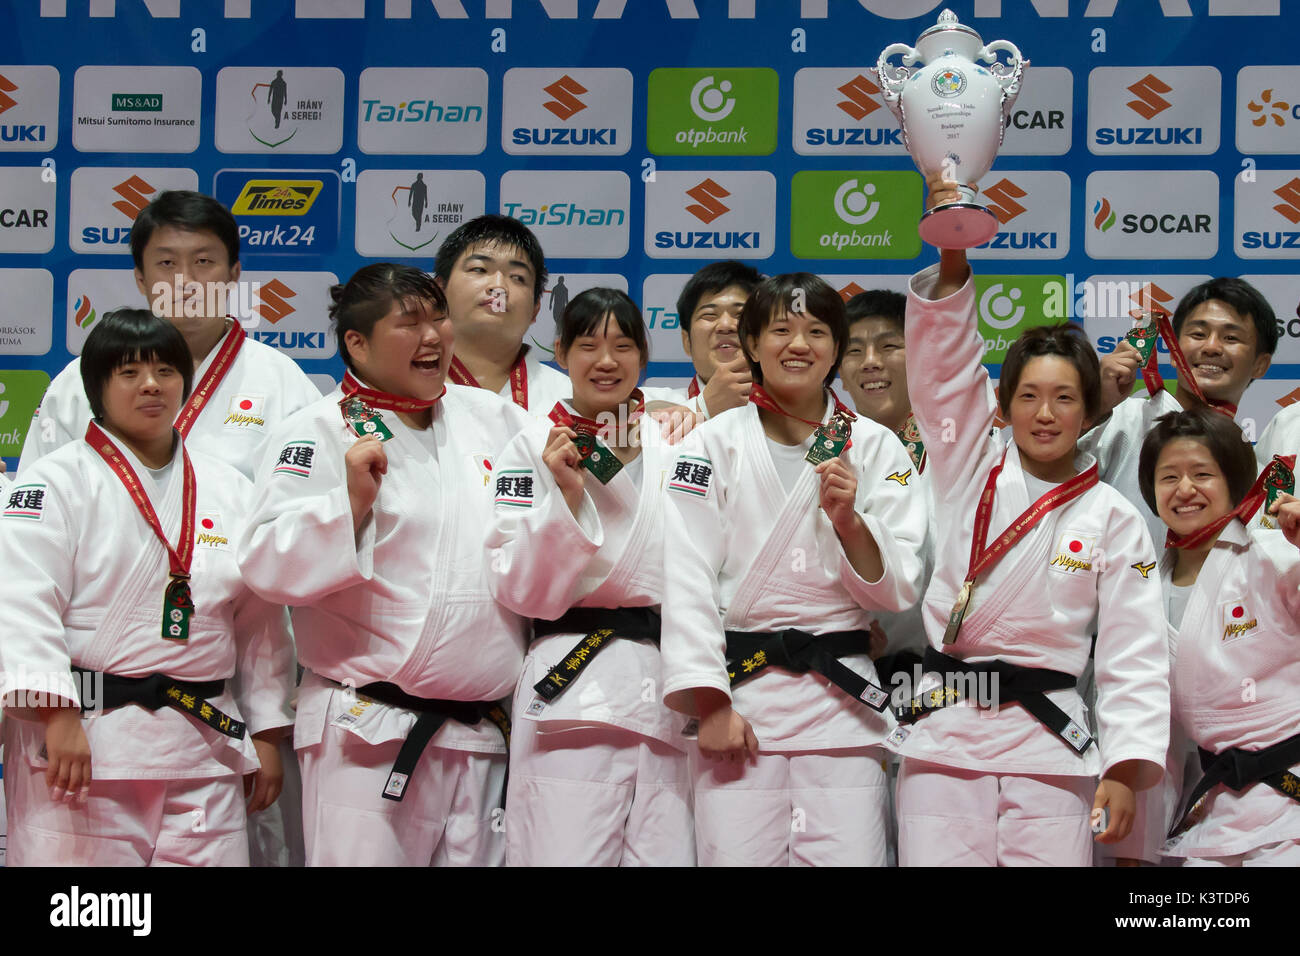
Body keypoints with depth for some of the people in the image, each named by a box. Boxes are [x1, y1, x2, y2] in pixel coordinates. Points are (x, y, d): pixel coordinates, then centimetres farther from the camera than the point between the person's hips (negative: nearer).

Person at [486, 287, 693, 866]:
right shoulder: (533, 448, 5)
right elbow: (522, 592, -4)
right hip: (571, 692, -3)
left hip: (670, 686, 3)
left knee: (667, 856, -1)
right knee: (568, 856, -10)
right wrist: (566, 495, -12)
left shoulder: (672, 444, 14)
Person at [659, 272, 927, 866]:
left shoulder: (875, 448, 9)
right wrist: (709, 703, -9)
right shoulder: (714, 444, 5)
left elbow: (898, 590, 6)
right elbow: (686, 581, -2)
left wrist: (848, 521, -12)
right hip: (736, 691, -1)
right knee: (735, 856, -7)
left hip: (841, 699, 1)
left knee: (849, 856, -6)